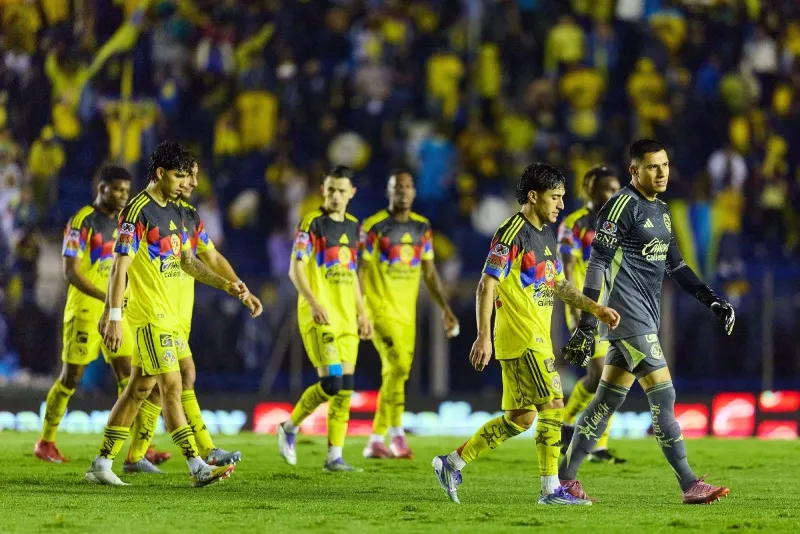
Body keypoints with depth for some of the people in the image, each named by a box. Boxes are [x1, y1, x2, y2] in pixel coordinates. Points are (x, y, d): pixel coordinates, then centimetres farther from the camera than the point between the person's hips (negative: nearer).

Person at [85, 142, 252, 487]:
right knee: (171, 385, -11)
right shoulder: (137, 212, -12)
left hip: (169, 315, 9)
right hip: (149, 315, -9)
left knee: (140, 388, 10)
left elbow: (187, 261, 24)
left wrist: (225, 285, 14)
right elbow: (120, 267, -15)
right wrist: (114, 319, -20)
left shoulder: (174, 212, 15)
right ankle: (197, 468, -13)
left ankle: (102, 464, 14)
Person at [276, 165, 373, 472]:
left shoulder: (353, 226, 14)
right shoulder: (312, 224, -6)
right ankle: (289, 428, 7)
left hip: (346, 317, 6)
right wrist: (313, 303, -23)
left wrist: (361, 312, 18)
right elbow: (295, 269, -10)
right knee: (331, 382, -15)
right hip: (320, 316, -6)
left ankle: (334, 457, 4)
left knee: (345, 387, 0)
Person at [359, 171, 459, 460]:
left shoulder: (422, 227, 10)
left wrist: (445, 309, 10)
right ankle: (397, 436, -14)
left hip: (407, 313, 6)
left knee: (393, 375, 6)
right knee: (399, 365, -19)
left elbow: (429, 273, 15)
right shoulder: (374, 227, -7)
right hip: (380, 310, -6)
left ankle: (375, 441, 14)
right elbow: (359, 270, -7)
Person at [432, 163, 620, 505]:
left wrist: (596, 309, 16)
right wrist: (483, 336, -22)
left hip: (536, 338, 10)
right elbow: (487, 285, -16)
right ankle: (551, 489, -7)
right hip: (521, 338, -10)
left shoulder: (547, 235, 15)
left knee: (521, 417, 11)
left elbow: (558, 285, 25)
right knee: (553, 406, -11)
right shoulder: (513, 233, -13)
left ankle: (452, 463, 19)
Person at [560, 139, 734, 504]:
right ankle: (690, 485, -10)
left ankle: (565, 478, 15)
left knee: (607, 400, 10)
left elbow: (674, 265, 25)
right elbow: (598, 264, -15)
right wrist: (586, 325, -19)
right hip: (628, 317, -9)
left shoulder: (661, 211, 16)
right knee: (662, 396, -11)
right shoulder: (624, 205, -11)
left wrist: (712, 301, 17)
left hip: (644, 318, 9)